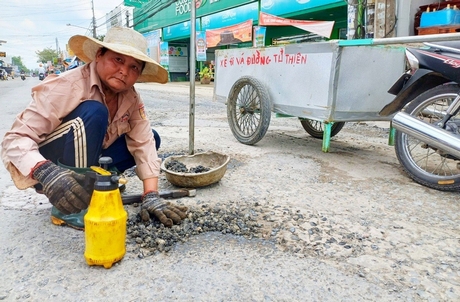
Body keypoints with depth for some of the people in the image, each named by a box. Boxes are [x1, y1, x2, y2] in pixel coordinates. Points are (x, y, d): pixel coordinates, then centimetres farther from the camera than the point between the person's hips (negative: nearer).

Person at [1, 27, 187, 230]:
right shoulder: (66, 87, -26)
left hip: (89, 162, 6)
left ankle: (92, 183, 2)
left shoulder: (131, 98, -8)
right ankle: (70, 209, -23)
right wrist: (48, 173, -50)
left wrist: (151, 196, -24)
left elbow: (143, 143, -14)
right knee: (93, 112, -32)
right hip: (48, 167, -6)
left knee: (152, 138, -3)